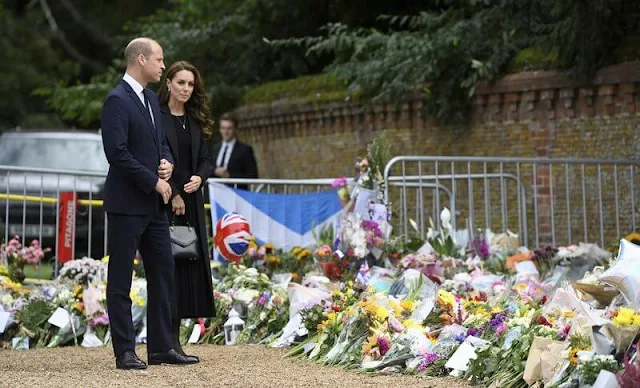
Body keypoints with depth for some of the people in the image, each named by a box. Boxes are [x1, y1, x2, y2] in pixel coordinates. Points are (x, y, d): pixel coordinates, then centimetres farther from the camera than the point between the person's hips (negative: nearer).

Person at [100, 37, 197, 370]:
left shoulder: (151, 98, 14)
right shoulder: (117, 100, -13)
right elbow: (117, 153, -20)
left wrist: (167, 162, 1)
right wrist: (154, 181, -15)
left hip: (154, 204, 9)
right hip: (127, 204, -9)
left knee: (163, 274, 10)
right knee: (120, 280, -1)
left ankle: (162, 347, 17)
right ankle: (125, 352, 4)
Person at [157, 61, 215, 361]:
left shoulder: (195, 121, 13)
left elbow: (204, 159, 14)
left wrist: (199, 178, -7)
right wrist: (172, 193, -12)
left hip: (190, 201, 6)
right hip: (164, 201, -6)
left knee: (190, 265, 3)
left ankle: (174, 335, 8)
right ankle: (168, 339, -3)